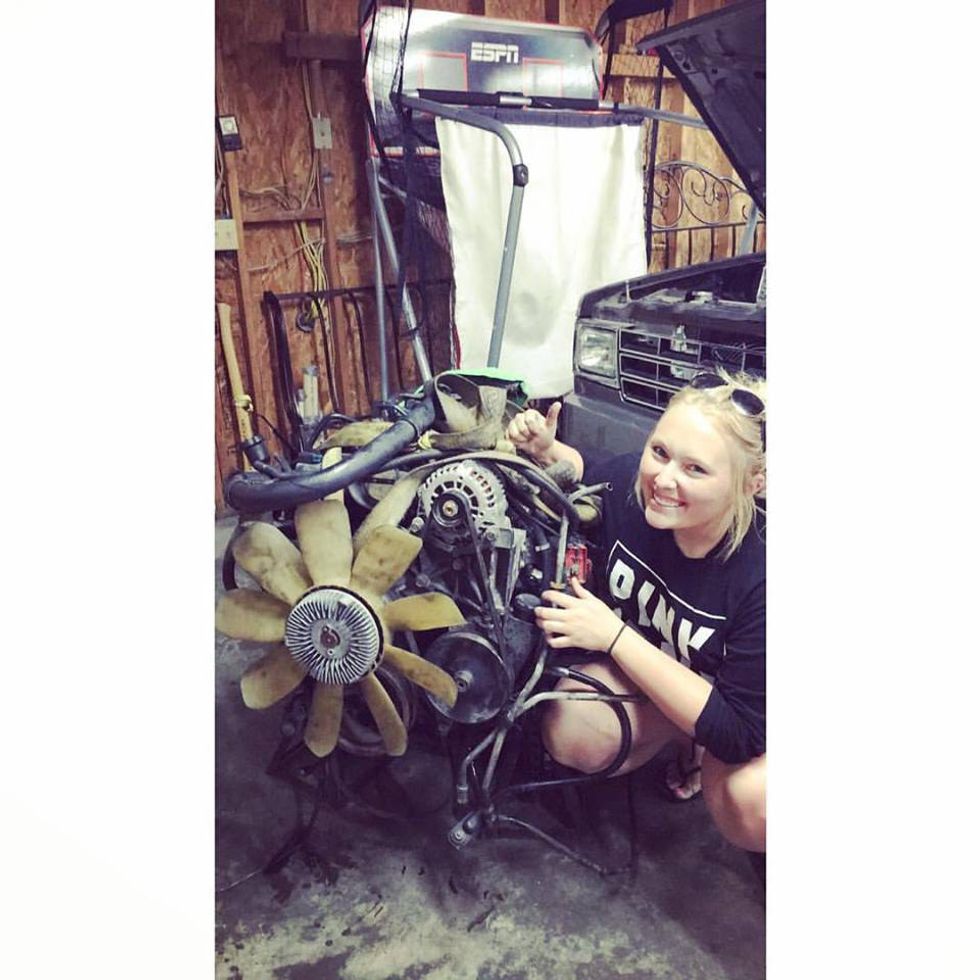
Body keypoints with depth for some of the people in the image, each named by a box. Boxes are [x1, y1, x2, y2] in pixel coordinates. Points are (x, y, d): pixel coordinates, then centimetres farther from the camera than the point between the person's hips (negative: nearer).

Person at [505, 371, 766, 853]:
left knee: (751, 804, -32)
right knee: (572, 737, -21)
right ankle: (687, 740, 8)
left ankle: (706, 760, 6)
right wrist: (545, 449, -21)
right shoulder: (631, 483, -25)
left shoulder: (761, 574, -37)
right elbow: (585, 476, 3)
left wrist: (614, 636, -36)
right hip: (642, 663, 4)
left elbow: (738, 733, -32)